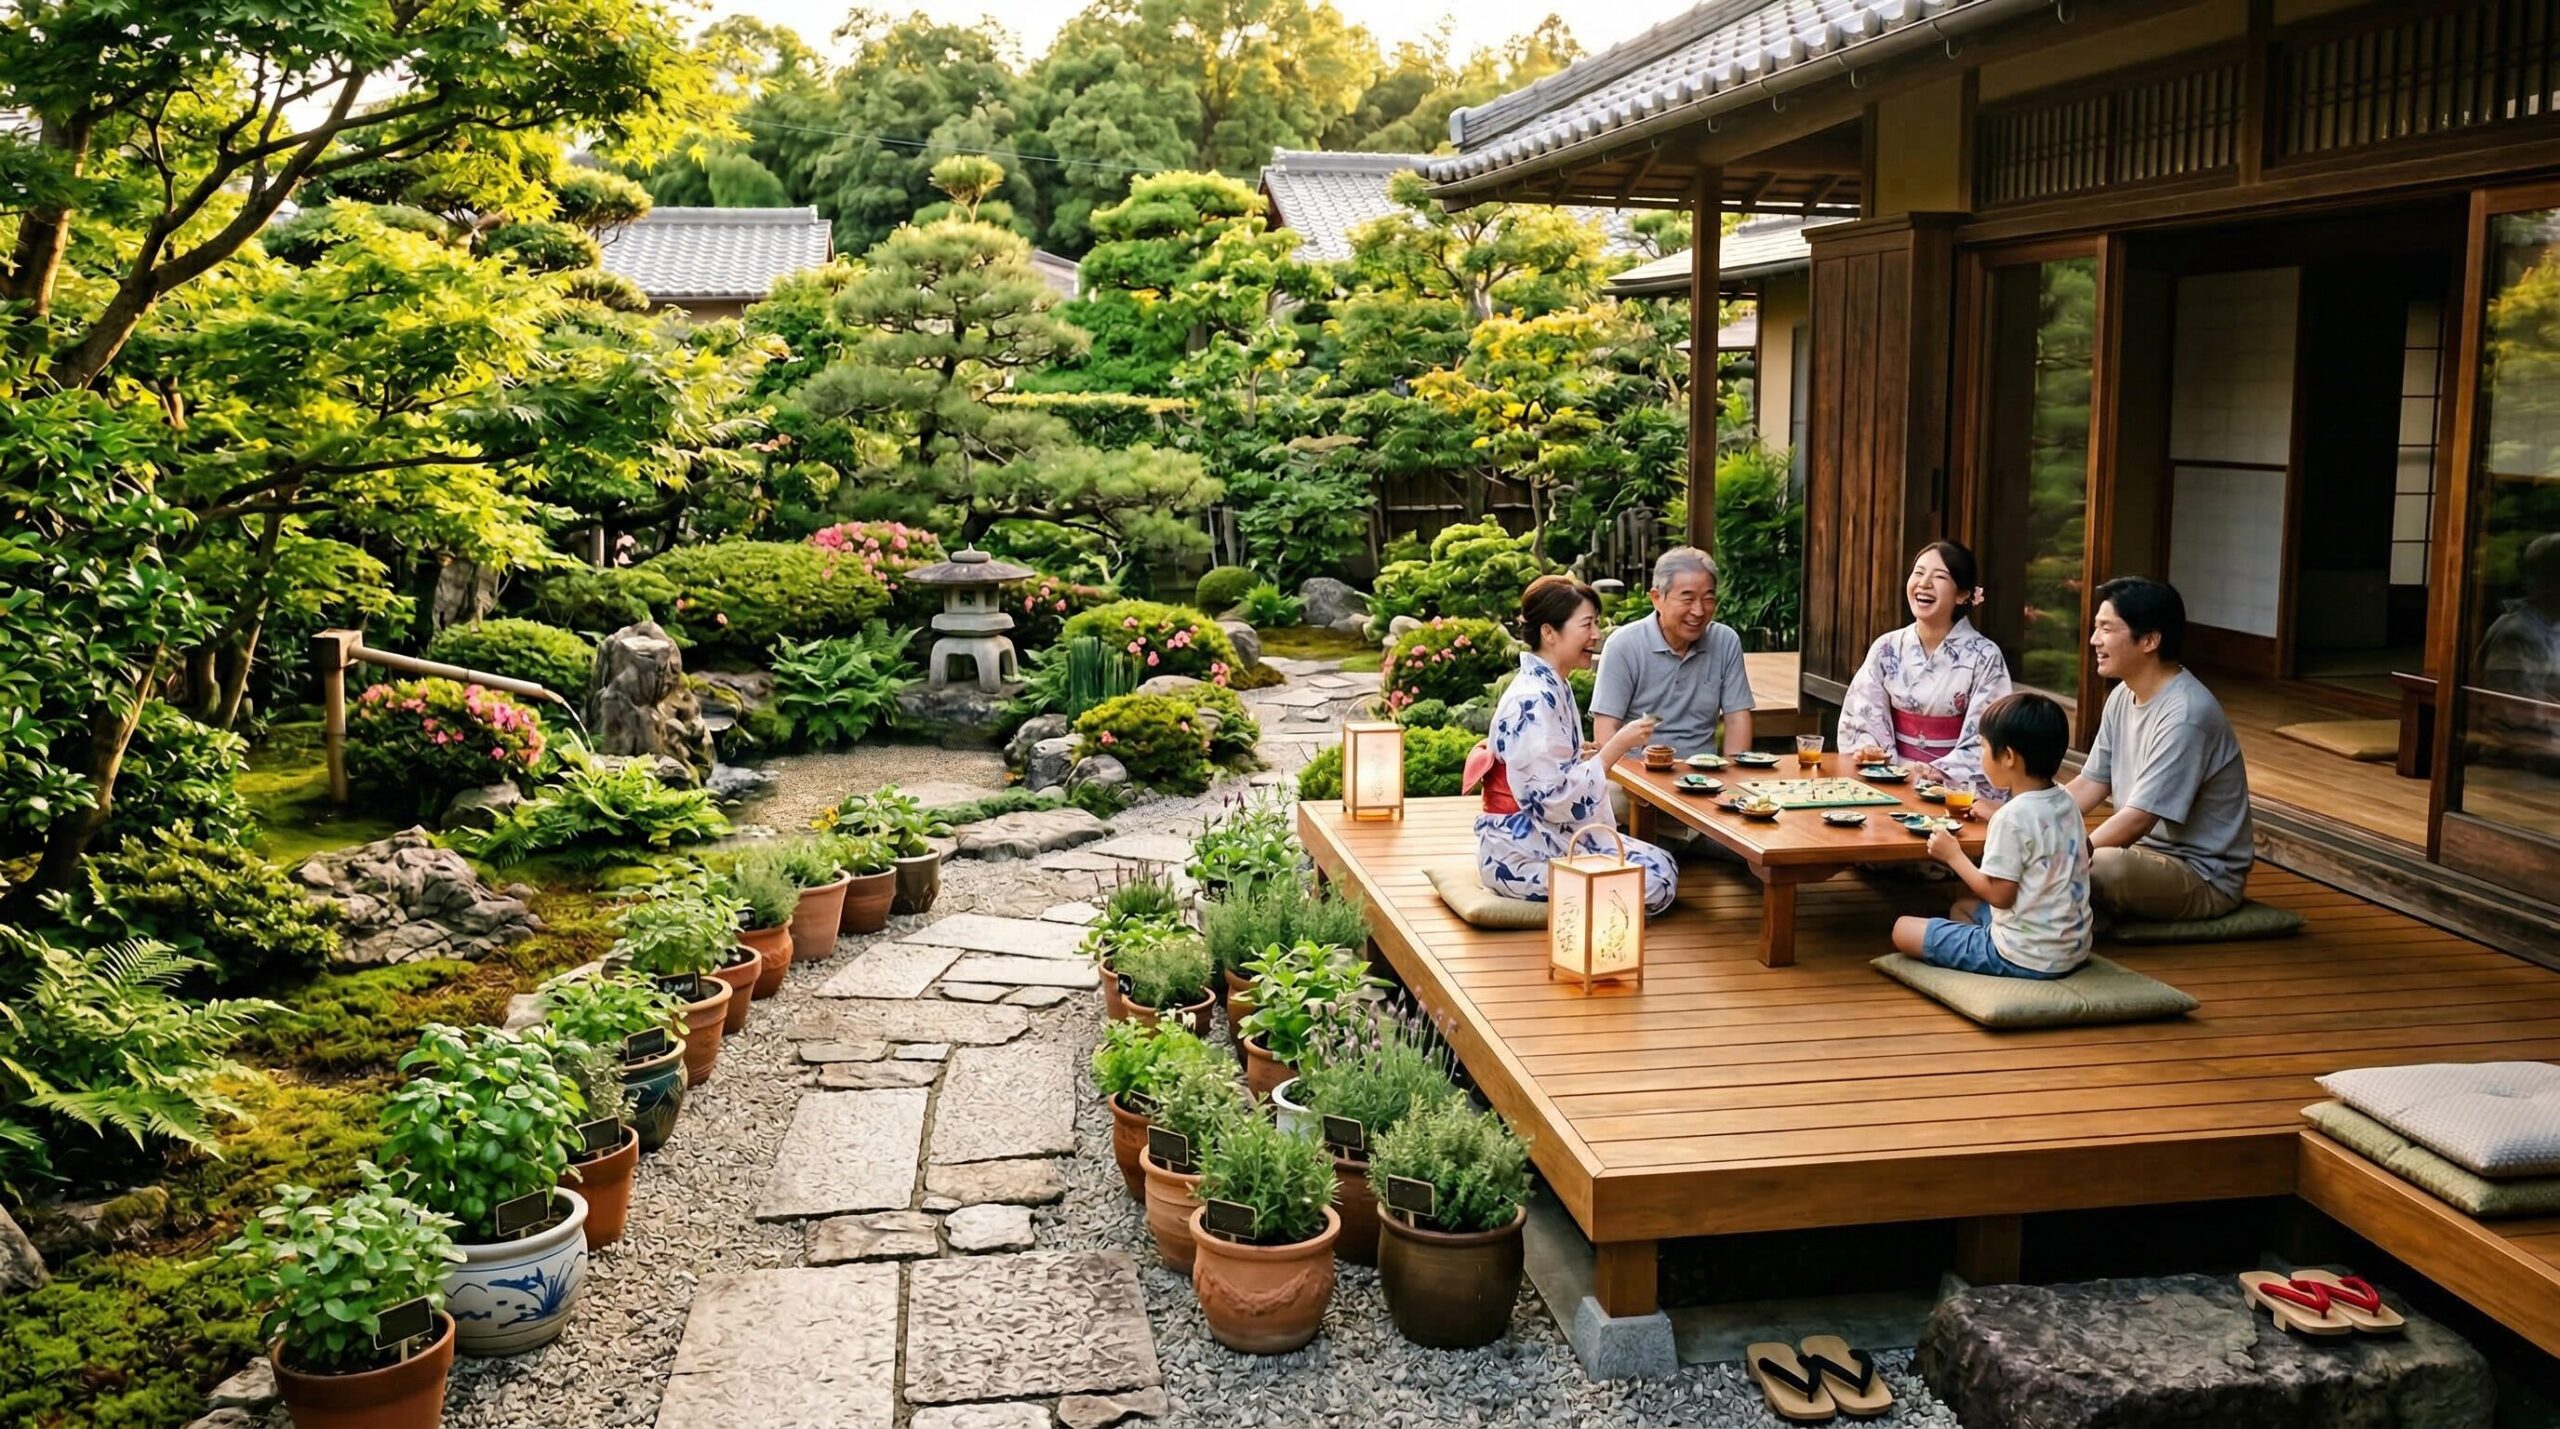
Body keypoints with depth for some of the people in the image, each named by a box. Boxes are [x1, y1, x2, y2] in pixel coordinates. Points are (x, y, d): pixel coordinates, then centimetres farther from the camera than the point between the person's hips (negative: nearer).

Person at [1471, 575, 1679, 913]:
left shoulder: (1553, 688, 10)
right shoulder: (1531, 701, -21)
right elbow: (1554, 799, -25)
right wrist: (1618, 745, -21)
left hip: (1551, 838, 10)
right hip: (1522, 853, -10)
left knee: (1664, 867, 7)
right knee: (1656, 883, -14)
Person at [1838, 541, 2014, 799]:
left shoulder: (1984, 657, -5)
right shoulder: (1886, 648, 4)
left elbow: (1984, 743, -9)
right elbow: (1863, 716, 6)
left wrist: (1941, 773, -23)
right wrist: (1869, 749, -14)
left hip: (1956, 786, -3)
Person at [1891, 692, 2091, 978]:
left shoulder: (2013, 817, -21)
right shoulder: (2066, 802, 4)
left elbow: (1998, 894, -21)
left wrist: (1953, 855, -6)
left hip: (2024, 959, -9)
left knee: (1903, 929, 0)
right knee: (1962, 908, 29)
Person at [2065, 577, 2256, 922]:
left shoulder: (2184, 716, -25)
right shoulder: (2123, 697, 3)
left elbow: (2138, 819, -26)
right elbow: (2091, 784, 8)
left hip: (2203, 876, -9)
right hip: (2147, 852, 9)